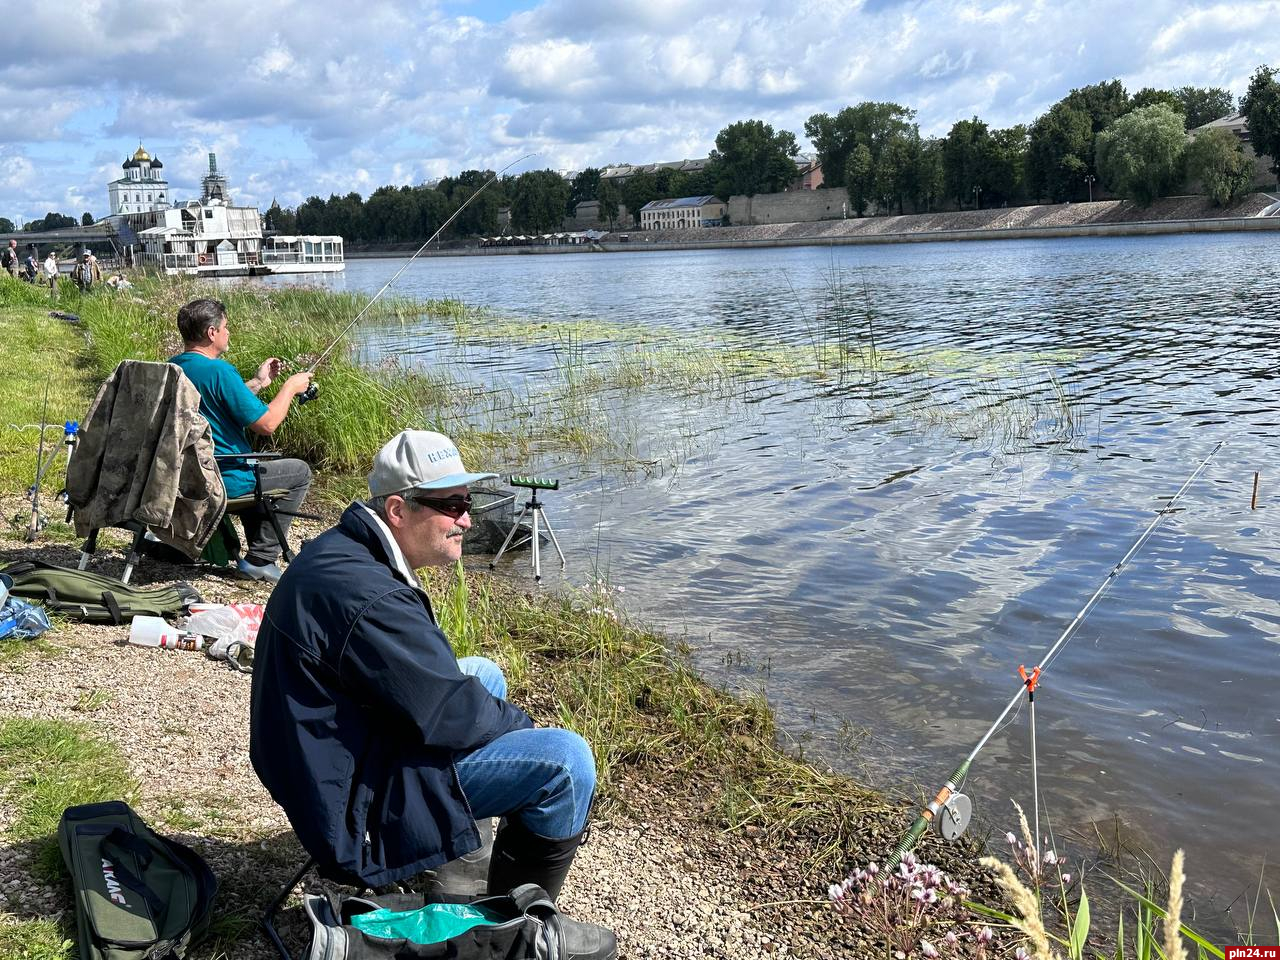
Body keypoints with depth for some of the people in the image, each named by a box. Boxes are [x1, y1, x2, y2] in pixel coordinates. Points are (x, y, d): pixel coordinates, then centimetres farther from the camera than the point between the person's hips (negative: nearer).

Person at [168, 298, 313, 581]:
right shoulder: (218, 371, -22)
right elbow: (266, 424, -18)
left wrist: (258, 383, 19)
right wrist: (291, 387, -4)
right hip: (221, 481, -9)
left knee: (254, 466, 35)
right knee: (299, 472, 9)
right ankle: (259, 560, 6)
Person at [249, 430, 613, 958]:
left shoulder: (343, 552, 4)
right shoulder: (365, 596, -29)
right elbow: (450, 716, -24)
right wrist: (521, 721, -5)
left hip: (326, 757, 11)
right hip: (355, 799, -11)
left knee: (485, 673, 22)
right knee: (566, 759, -17)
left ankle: (459, 855, 27)